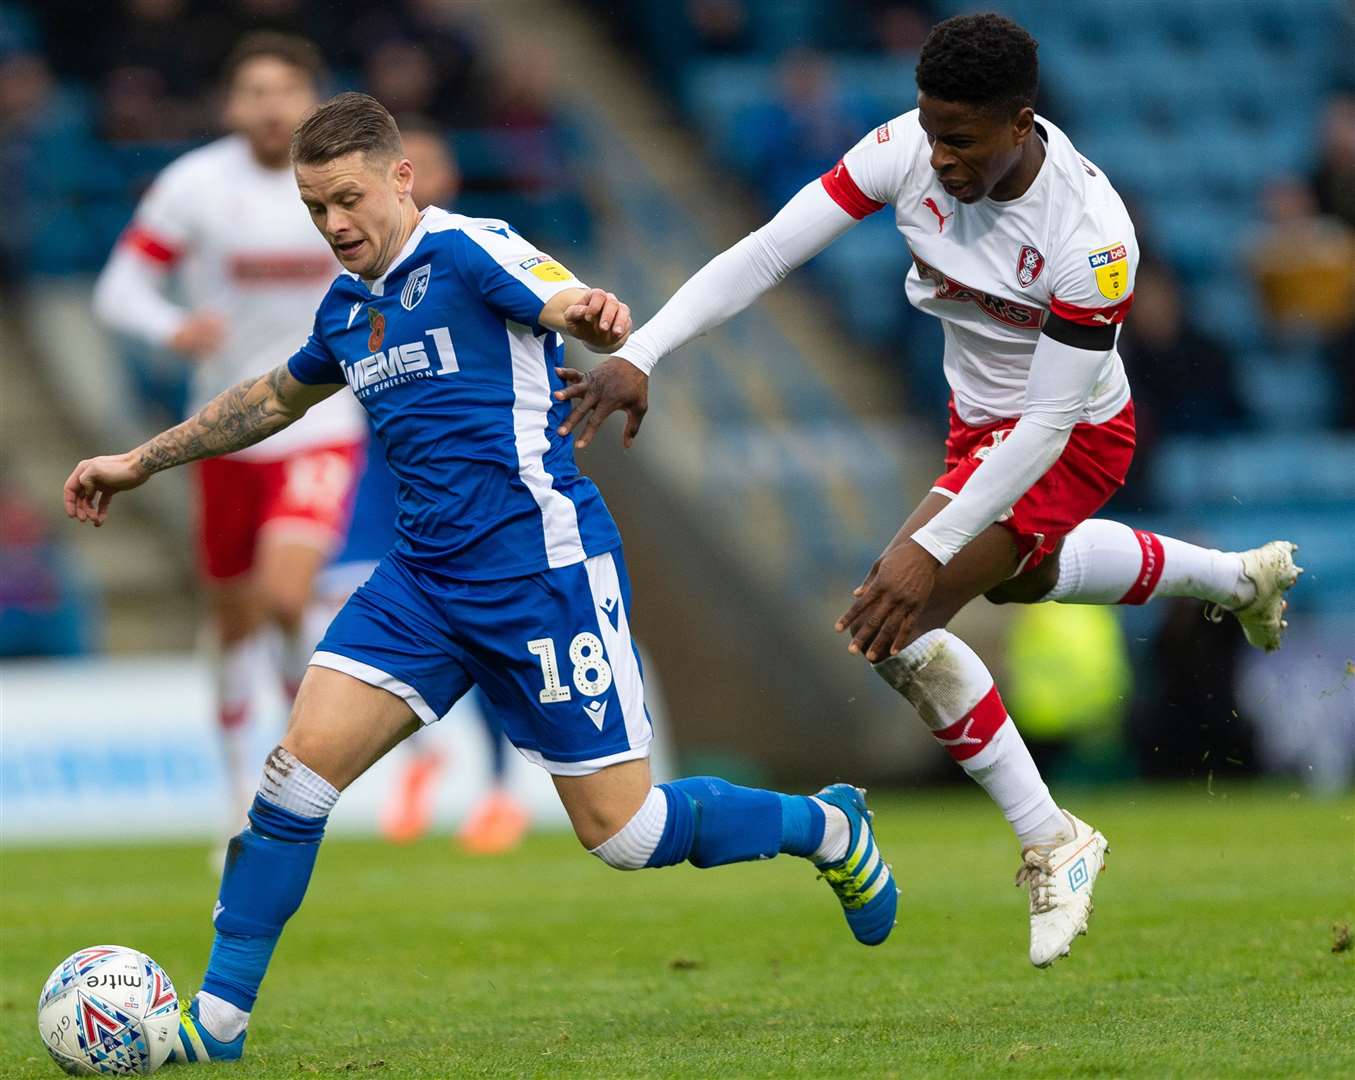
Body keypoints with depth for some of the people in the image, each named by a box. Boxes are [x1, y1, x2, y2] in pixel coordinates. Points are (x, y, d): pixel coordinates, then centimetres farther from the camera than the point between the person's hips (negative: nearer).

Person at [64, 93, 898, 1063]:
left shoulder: (468, 253, -9)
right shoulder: (348, 310, 13)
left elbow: (577, 308, -25)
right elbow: (274, 398, 33)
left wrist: (596, 320, -50)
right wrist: (140, 462, 36)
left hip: (544, 570, -7)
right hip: (424, 582, 7)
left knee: (622, 831, -4)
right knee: (302, 762, -10)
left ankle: (829, 829, 22)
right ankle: (217, 1019, -4)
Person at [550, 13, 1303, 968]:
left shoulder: (1090, 234, -37)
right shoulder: (908, 151, -22)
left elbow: (1050, 423, -32)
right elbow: (764, 253, -24)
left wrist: (931, 548, -37)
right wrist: (637, 358, -35)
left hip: (1071, 444, -8)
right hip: (980, 418, 8)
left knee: (892, 623, -20)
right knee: (1018, 574, 36)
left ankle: (1052, 845, -4)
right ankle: (1241, 576, 63)